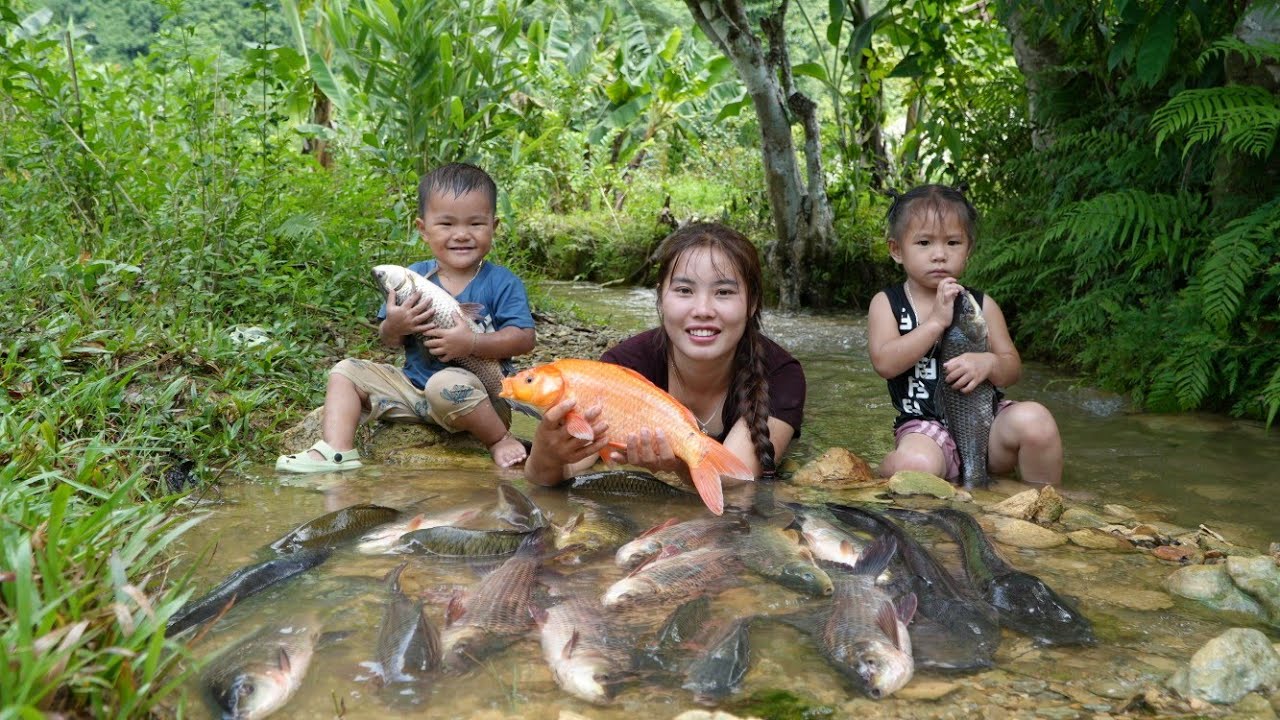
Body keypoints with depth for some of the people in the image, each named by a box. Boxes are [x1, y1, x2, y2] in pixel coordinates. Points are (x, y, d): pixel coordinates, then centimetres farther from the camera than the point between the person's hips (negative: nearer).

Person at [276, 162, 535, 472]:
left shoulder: (502, 283, -9)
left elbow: (524, 338, -16)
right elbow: (387, 340, 8)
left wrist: (472, 343, -29)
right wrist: (393, 327, -17)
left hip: (479, 392, -6)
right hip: (413, 384, 6)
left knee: (446, 383, -38)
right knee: (345, 371, 3)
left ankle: (500, 440, -17)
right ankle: (337, 452, -13)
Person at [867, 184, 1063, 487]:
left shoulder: (982, 304, 10)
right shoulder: (887, 303, 3)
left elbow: (1012, 367, 9)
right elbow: (885, 363, -12)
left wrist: (988, 363, -15)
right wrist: (937, 321, -17)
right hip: (926, 427, -4)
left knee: (1035, 419, -25)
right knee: (914, 465, -38)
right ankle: (889, 465, -4)